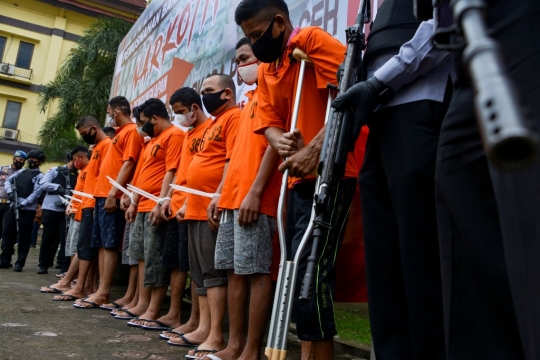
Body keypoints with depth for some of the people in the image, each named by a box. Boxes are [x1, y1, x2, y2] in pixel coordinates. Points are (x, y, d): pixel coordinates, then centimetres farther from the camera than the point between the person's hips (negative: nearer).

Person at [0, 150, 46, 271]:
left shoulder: (40, 176, -1)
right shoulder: (21, 171, 18)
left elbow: (36, 193, -11)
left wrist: (23, 203, -20)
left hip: (27, 210, -6)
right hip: (13, 207, 6)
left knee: (23, 237, -1)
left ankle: (19, 263, 6)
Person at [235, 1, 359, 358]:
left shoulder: (313, 40, -6)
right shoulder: (266, 70, 17)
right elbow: (269, 122, 9)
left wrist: (314, 150, -25)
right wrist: (281, 143, -15)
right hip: (298, 176, 9)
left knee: (309, 266, -12)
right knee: (298, 266, 9)